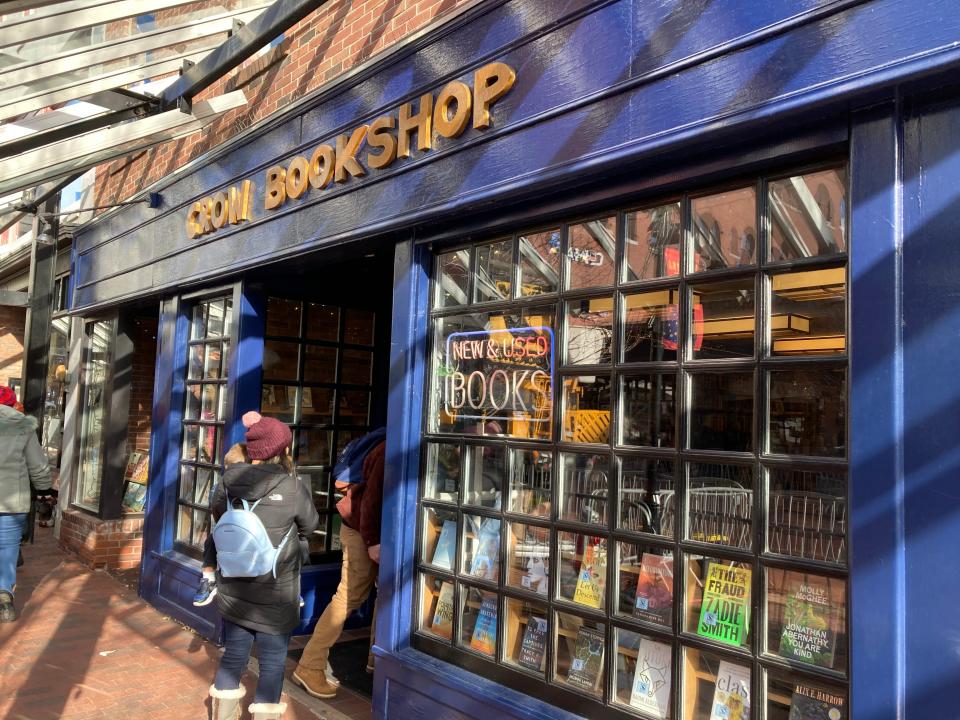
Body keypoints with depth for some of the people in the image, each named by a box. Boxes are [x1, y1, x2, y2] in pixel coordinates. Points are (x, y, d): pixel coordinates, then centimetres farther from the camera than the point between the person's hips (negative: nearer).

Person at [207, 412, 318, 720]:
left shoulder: (228, 481, -5)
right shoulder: (292, 488, -17)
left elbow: (217, 514, 15)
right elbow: (310, 525, 0)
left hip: (233, 591, 5)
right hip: (273, 595, -4)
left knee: (233, 656, 20)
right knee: (272, 664, 10)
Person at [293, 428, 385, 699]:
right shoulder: (387, 451, -21)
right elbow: (372, 496, -24)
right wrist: (373, 541, -24)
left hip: (378, 532, 10)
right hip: (362, 532, -9)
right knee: (349, 597, -8)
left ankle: (377, 657, 24)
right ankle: (309, 667, 0)